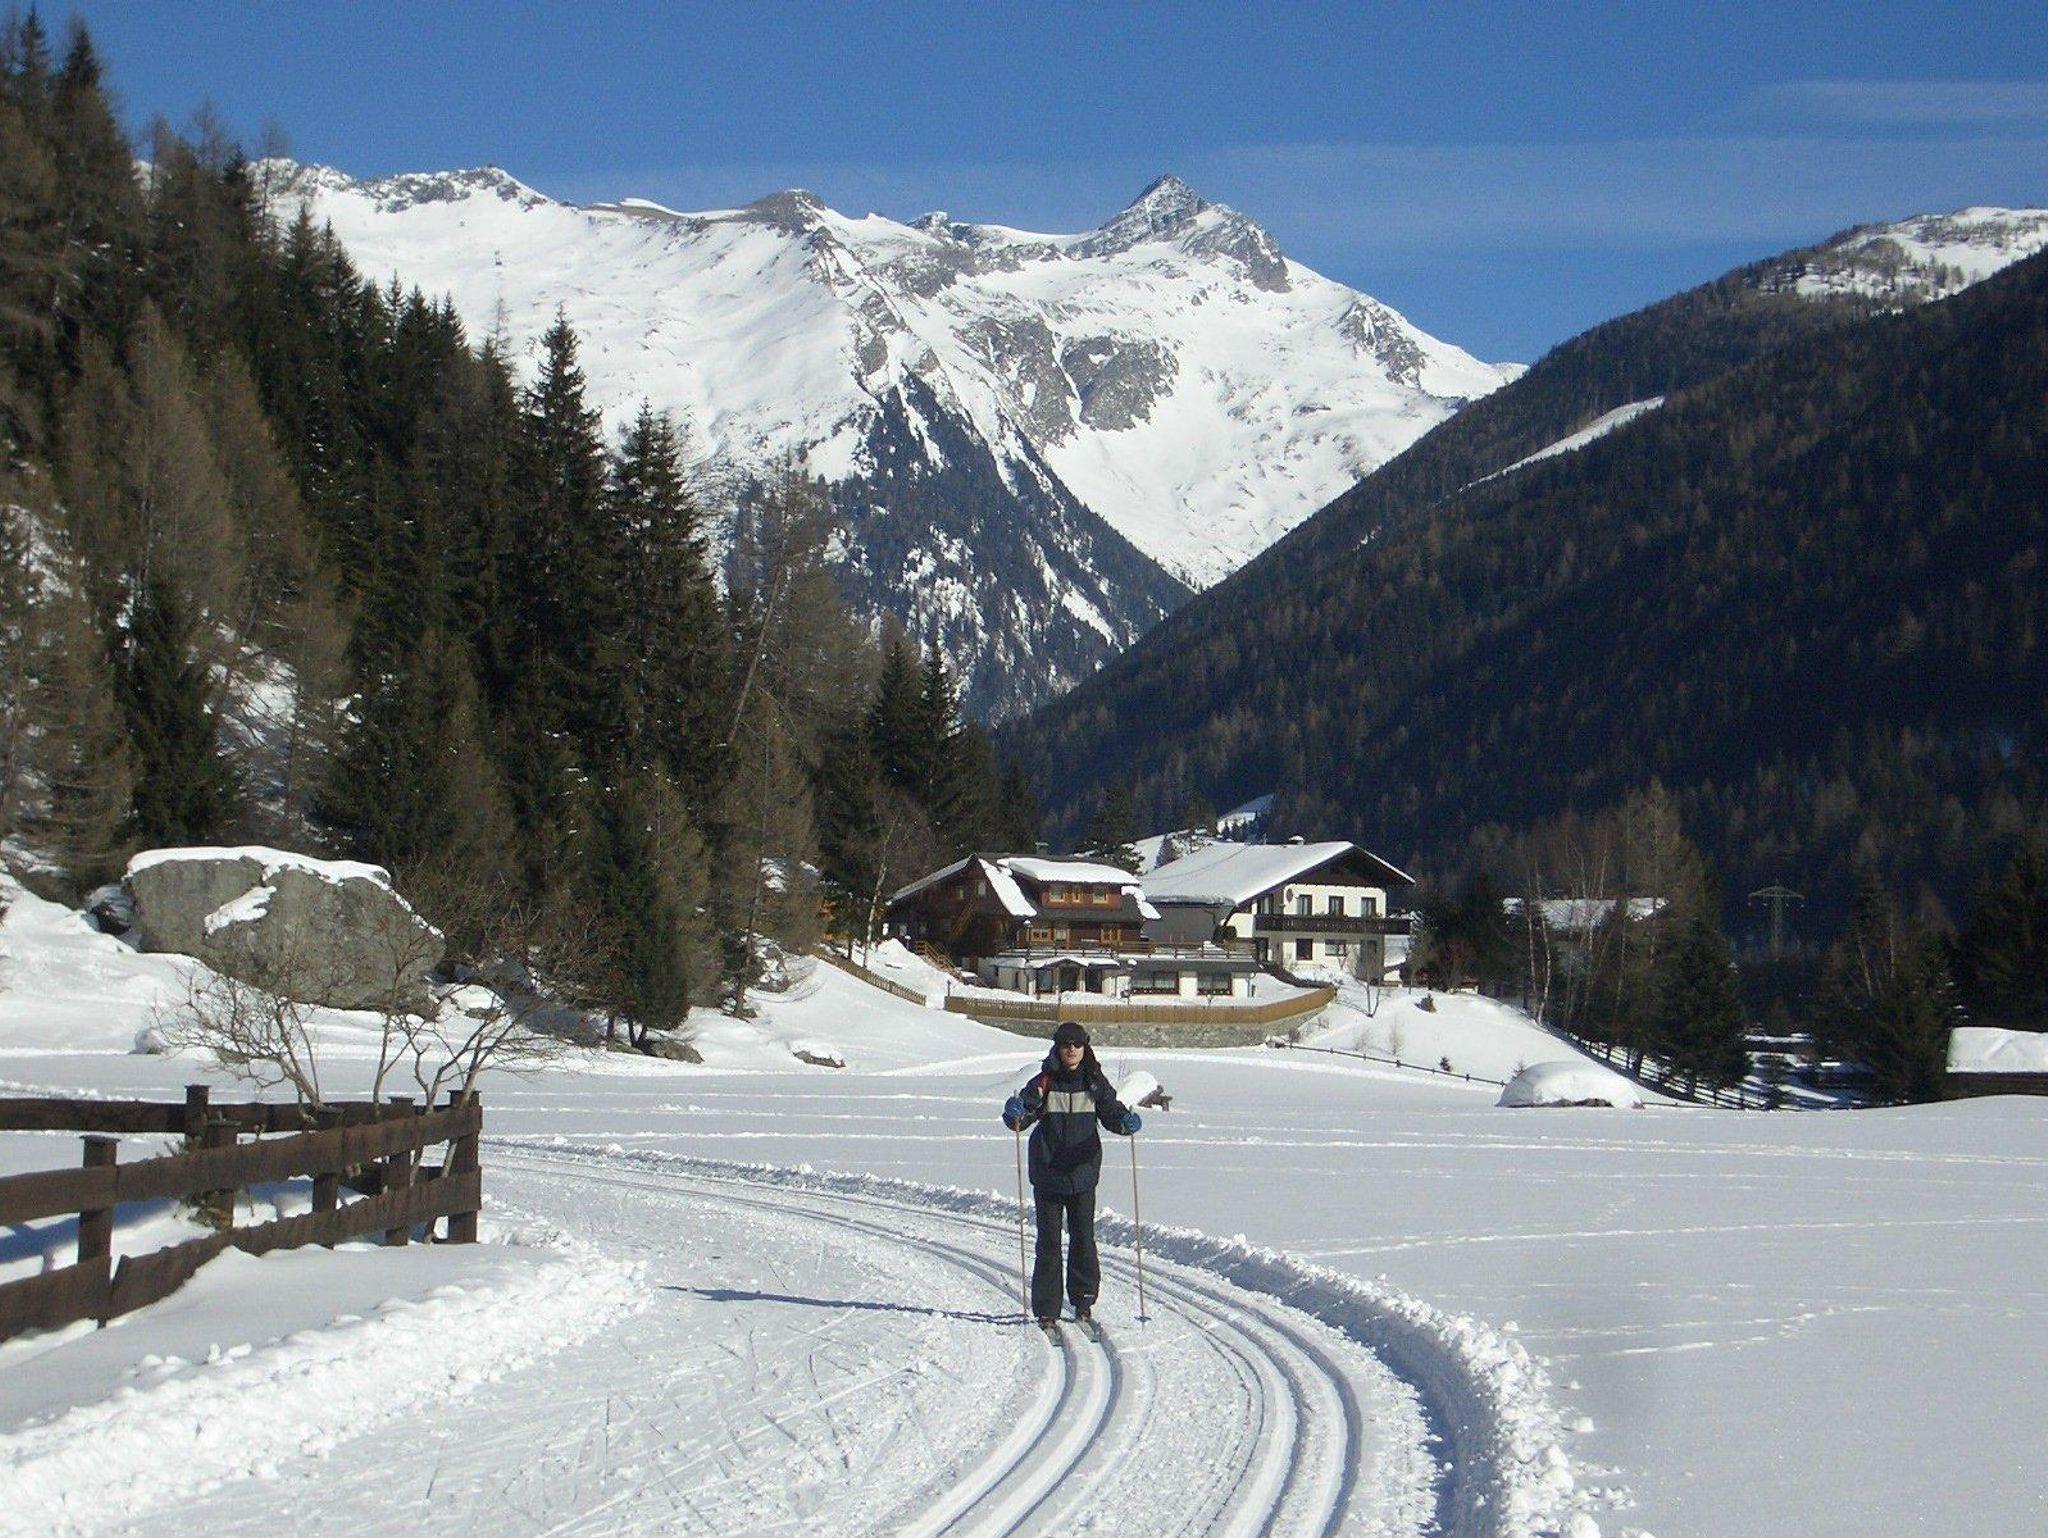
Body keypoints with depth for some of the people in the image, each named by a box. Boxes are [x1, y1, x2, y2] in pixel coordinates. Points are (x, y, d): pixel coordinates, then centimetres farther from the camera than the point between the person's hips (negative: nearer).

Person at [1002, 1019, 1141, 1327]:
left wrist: (1125, 1122, -26)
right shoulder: (1044, 1082, -5)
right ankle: (1046, 1310, 6)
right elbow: (1024, 1112, -10)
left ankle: (1084, 1301, 21)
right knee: (1049, 1242, 0)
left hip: (1083, 1173, 1)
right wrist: (1015, 1115, -34)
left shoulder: (1095, 1082, 1)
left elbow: (1111, 1111, -3)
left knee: (1083, 1238, 4)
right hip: (1047, 1173, -1)